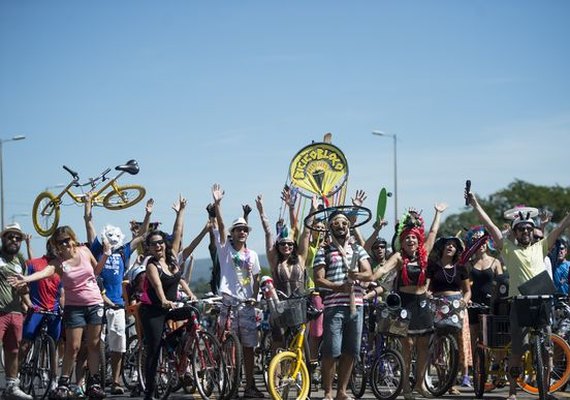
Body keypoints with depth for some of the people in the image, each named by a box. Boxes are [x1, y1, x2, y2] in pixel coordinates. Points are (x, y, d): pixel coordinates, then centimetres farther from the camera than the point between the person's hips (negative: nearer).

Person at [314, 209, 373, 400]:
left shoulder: (358, 250, 17)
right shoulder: (324, 251, 6)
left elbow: (369, 274, 7)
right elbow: (318, 279, -3)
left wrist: (358, 275, -16)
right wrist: (339, 287, -19)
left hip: (356, 305, 4)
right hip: (334, 306, -4)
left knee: (350, 352, 6)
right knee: (331, 352, -8)